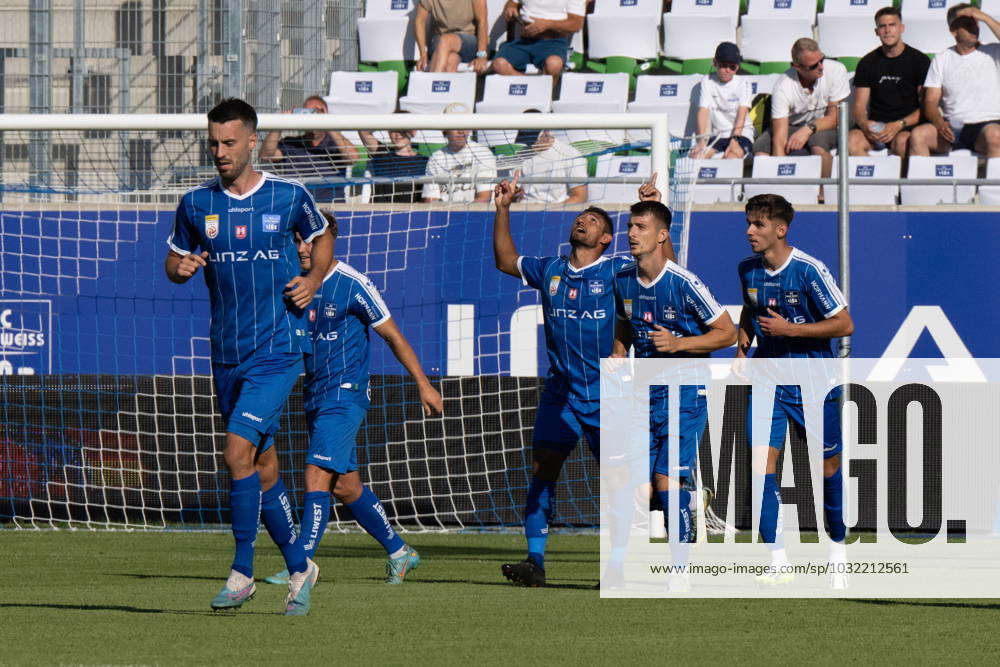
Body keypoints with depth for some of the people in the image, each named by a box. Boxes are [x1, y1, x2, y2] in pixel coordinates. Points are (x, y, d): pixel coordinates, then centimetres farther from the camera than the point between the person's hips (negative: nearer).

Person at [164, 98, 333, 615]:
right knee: (262, 465, 9)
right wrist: (179, 267, -8)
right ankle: (298, 566, 24)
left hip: (278, 349, -4)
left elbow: (321, 239, 16)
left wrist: (313, 281, -2)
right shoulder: (197, 204, 4)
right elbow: (175, 259, 15)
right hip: (227, 354, 4)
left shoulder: (289, 197, -2)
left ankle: (242, 572, -10)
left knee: (239, 451, -18)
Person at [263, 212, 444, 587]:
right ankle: (398, 552, 27)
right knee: (345, 486, 12)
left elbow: (392, 335, -3)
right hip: (315, 397, 7)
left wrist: (423, 384, 0)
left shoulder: (352, 285, -10)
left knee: (316, 477, -18)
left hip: (345, 396, -7)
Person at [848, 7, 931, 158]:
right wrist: (864, 124, -16)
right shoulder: (868, 63, 12)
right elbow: (859, 105, 9)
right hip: (876, 125, 3)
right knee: (852, 140, -30)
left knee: (902, 142, -38)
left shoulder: (920, 61, 4)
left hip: (908, 127, -3)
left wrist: (899, 125, -15)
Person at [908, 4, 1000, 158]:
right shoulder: (942, 60, 14)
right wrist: (940, 123, -13)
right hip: (952, 127, 2)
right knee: (918, 135, -27)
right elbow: (930, 101, 9)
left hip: (986, 124, -2)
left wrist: (985, 18, -12)